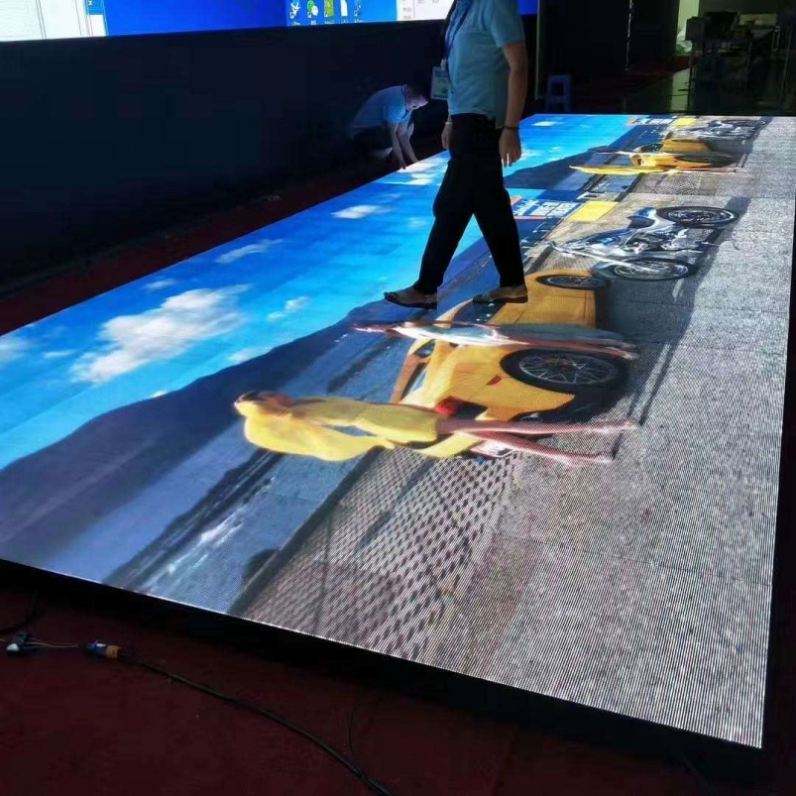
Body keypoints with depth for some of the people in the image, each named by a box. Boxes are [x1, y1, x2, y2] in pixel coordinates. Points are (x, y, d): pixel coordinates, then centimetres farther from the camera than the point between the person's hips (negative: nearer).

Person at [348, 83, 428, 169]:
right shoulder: (396, 101, -31)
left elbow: (402, 134, -3)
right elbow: (391, 133, -26)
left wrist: (414, 161, -8)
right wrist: (401, 162, -21)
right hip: (361, 132, -10)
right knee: (388, 144, -35)